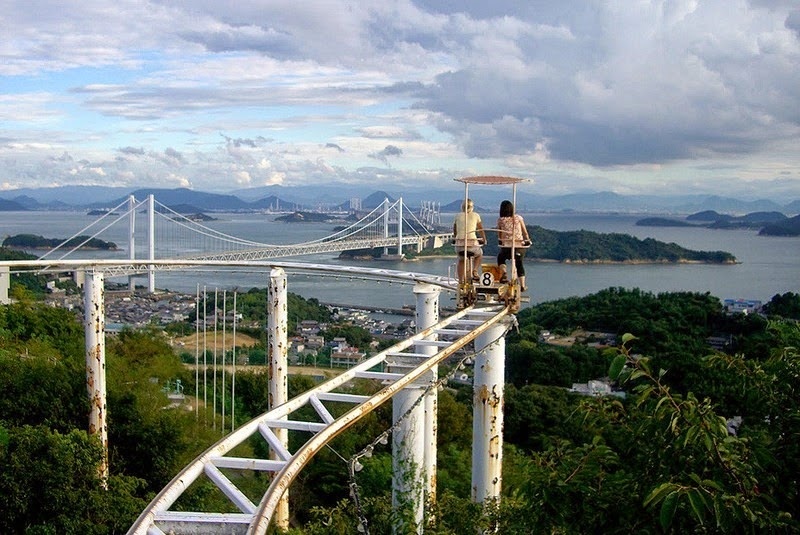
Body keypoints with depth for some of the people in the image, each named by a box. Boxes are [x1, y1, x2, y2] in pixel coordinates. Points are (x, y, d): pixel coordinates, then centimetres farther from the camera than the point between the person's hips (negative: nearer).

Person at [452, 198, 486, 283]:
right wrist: (484, 239, 33)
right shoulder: (475, 215, 6)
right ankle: (474, 271, 10)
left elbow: (454, 229, 21)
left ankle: (460, 281, 20)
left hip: (459, 244, 2)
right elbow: (481, 229, 16)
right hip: (472, 243, -1)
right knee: (479, 254, 30)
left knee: (461, 260, 25)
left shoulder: (458, 215, 9)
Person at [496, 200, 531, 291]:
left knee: (500, 258, 27)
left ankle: (503, 272, 1)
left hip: (506, 246, -1)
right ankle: (522, 286, 17)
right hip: (519, 245, 1)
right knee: (519, 264, 17)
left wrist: (500, 242, 23)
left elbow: (499, 235, 6)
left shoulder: (500, 220, -2)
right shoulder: (518, 217, 0)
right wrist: (528, 240, 20)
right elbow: (525, 231, 5)